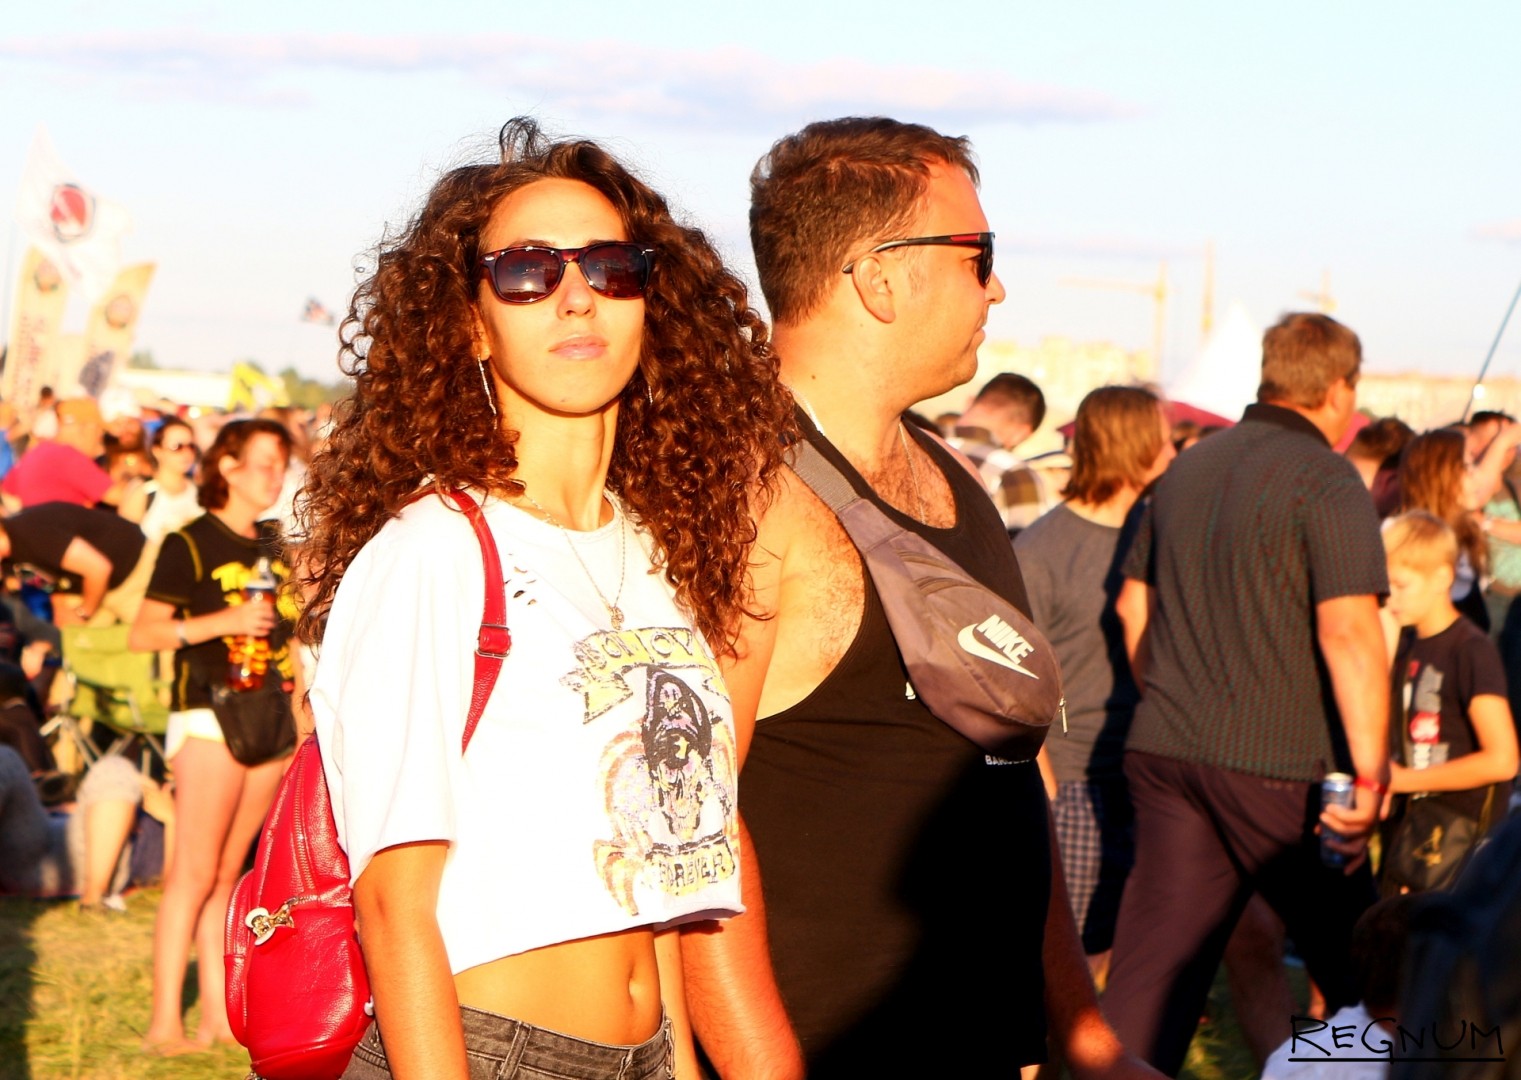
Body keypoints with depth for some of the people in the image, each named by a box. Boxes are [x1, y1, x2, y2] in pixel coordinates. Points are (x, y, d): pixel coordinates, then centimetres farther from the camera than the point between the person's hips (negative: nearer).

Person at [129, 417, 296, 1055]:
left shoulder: (274, 548, 16)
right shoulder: (190, 545, -4)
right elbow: (142, 633, -10)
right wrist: (221, 622, -19)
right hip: (209, 716, -6)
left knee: (227, 873, 7)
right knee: (194, 872, -9)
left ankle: (217, 1014, 9)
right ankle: (164, 1021, -8)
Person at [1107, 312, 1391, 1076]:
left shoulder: (1189, 468, 13)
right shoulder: (1325, 481, -9)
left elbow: (1134, 605, 22)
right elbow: (1348, 630, -20)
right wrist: (1370, 771, -19)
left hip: (1164, 752, 6)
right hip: (1276, 764, -6)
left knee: (1151, 965, 4)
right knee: (1353, 962, 12)